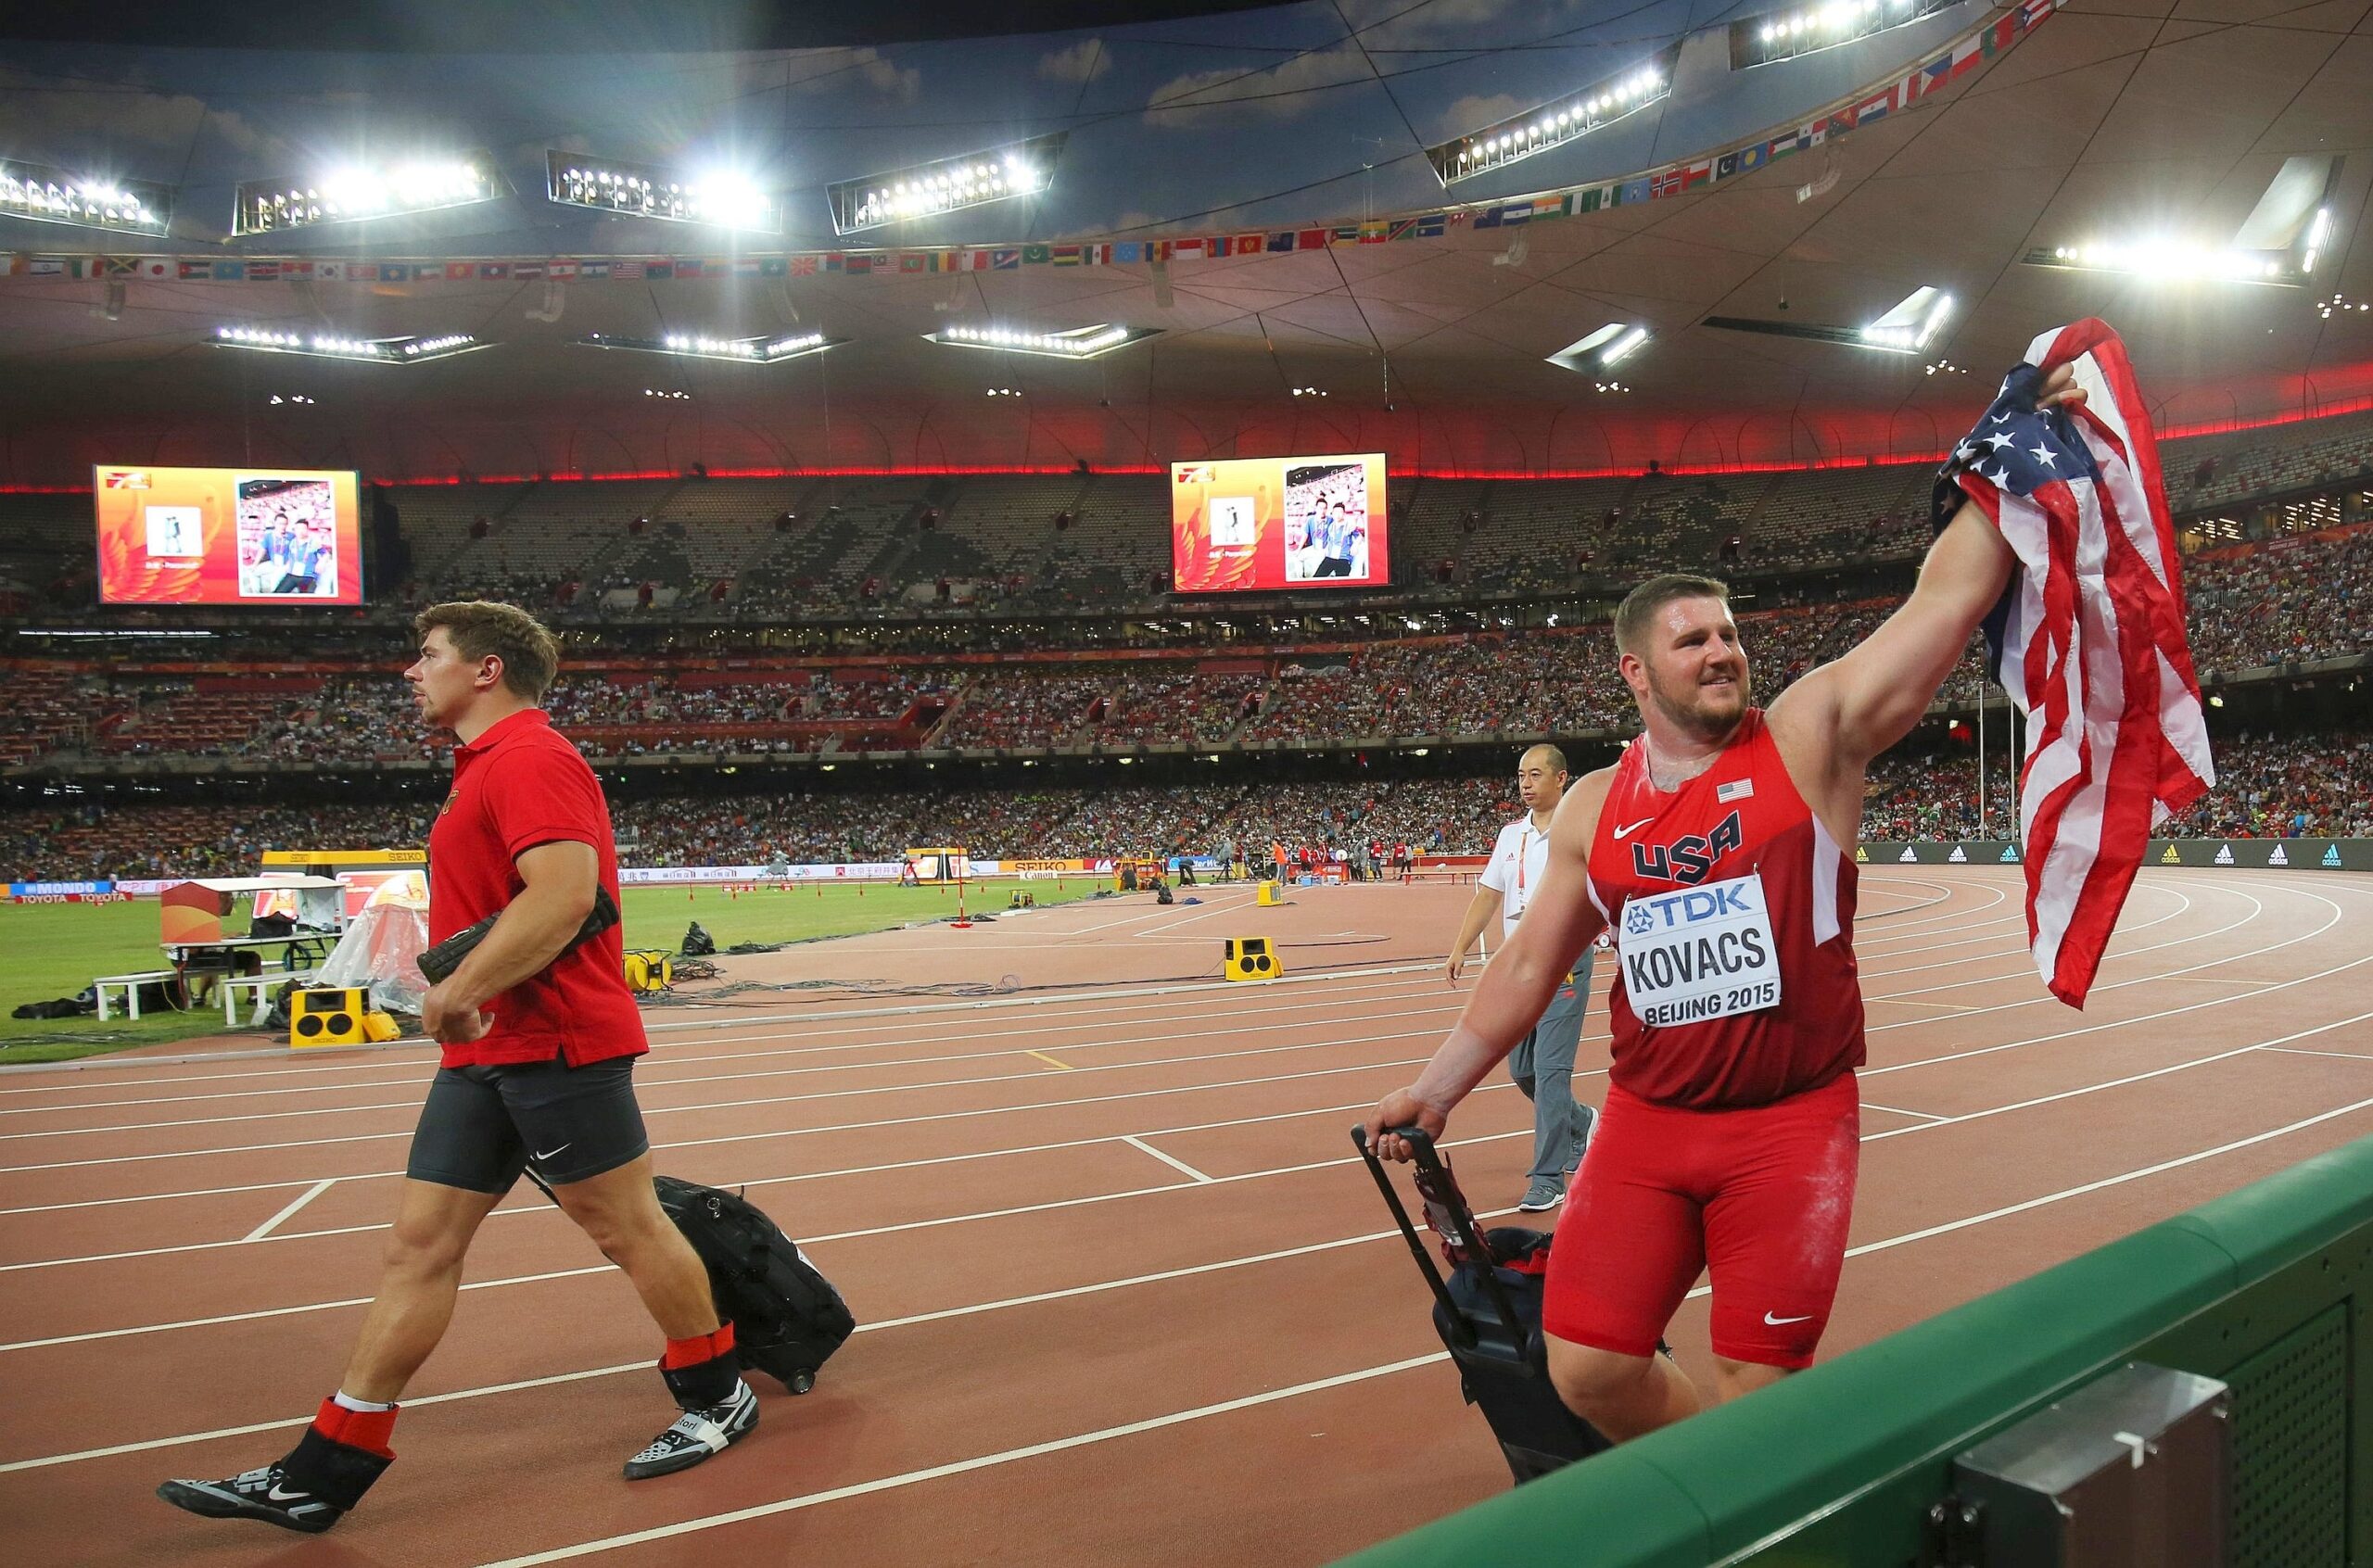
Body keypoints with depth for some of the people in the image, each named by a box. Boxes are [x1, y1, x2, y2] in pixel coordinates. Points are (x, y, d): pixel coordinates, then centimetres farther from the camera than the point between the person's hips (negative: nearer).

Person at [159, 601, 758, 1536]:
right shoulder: (488, 767, 19)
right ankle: (323, 1475, 16)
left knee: (626, 1227, 3)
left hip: (554, 1046, -10)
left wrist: (461, 988, -23)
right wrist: (464, 994, 13)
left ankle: (717, 1398, 21)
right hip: (485, 1053, 10)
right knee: (419, 1247, 9)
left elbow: (564, 891, -27)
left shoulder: (530, 758, -14)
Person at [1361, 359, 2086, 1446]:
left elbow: (1947, 596, -9)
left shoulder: (1810, 737, -4)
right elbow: (1531, 963, 12)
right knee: (1587, 1370, 3)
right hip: (1645, 1122, 3)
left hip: (1791, 1124, -3)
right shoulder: (1592, 808, 5)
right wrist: (1436, 1088, 13)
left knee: (1758, 1391, 3)